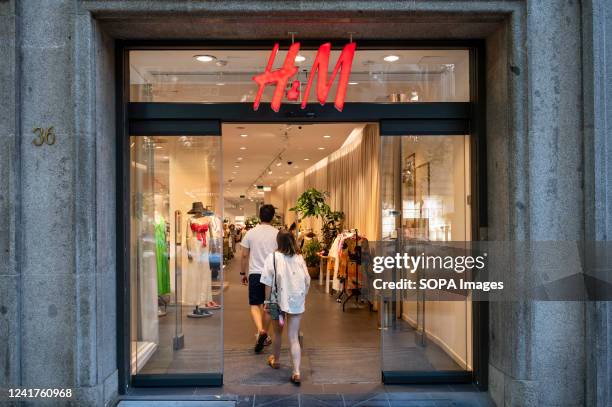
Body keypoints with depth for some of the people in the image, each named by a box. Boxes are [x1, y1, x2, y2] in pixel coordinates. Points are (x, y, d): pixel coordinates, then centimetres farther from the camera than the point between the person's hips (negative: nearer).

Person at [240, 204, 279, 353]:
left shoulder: (251, 233, -1)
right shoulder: (277, 233, -3)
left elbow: (245, 255, 3)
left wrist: (243, 273, 14)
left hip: (255, 273, -1)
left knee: (255, 305, 5)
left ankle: (260, 331, -17)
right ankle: (264, 335, 23)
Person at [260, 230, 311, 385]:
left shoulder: (273, 257, -9)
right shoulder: (299, 258, -1)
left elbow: (268, 283, -9)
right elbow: (307, 281, 2)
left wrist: (267, 301, 1)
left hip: (279, 301, -1)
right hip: (297, 302, 1)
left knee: (278, 333, 21)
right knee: (293, 337, 5)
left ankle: (275, 360, 43)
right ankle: (296, 372, -5)